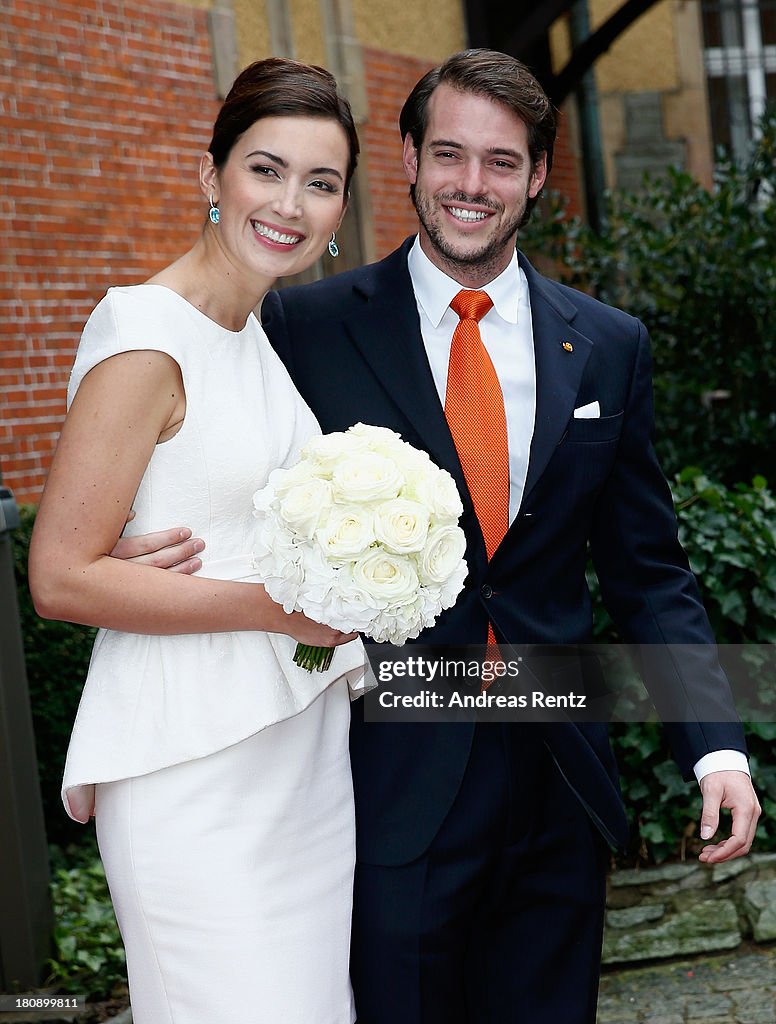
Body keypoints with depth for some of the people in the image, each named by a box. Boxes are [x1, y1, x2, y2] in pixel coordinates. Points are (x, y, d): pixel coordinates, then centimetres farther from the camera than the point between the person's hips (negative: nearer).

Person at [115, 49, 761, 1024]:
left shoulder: (608, 347, 6)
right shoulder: (307, 325, -3)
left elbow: (648, 573, 8)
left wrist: (717, 748, -2)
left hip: (560, 791, 3)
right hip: (393, 787, -3)